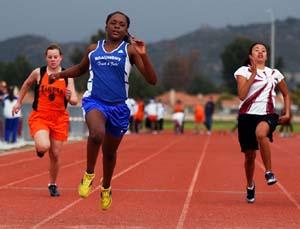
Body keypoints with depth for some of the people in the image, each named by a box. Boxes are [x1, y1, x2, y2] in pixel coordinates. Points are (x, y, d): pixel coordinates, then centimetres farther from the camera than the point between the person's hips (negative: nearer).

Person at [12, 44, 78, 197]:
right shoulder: (38, 73, -2)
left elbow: (74, 101, 0)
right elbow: (26, 85, 18)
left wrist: (70, 97, -23)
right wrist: (19, 102, 21)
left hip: (60, 119, 2)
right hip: (39, 117, -2)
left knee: (55, 155, 5)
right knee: (43, 147, -27)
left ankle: (53, 184, 28)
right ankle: (39, 148, 13)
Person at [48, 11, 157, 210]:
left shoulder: (130, 50, 0)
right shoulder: (93, 49, 9)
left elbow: (152, 80, -7)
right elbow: (81, 69, 30)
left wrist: (143, 55, -20)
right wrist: (61, 74, 15)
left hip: (118, 107, 0)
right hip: (95, 101, 0)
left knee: (110, 151, 15)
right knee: (97, 133, -32)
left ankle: (106, 188, 42)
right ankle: (89, 175, -9)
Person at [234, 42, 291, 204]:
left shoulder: (274, 74, 12)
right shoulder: (243, 71, 3)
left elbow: (286, 94, 25)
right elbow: (242, 95, -12)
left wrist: (287, 113, 12)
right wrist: (253, 74, -13)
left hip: (268, 115, 0)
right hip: (247, 116, 0)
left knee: (260, 133, -37)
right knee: (249, 155, 6)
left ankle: (269, 171, -24)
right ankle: (250, 186, 33)